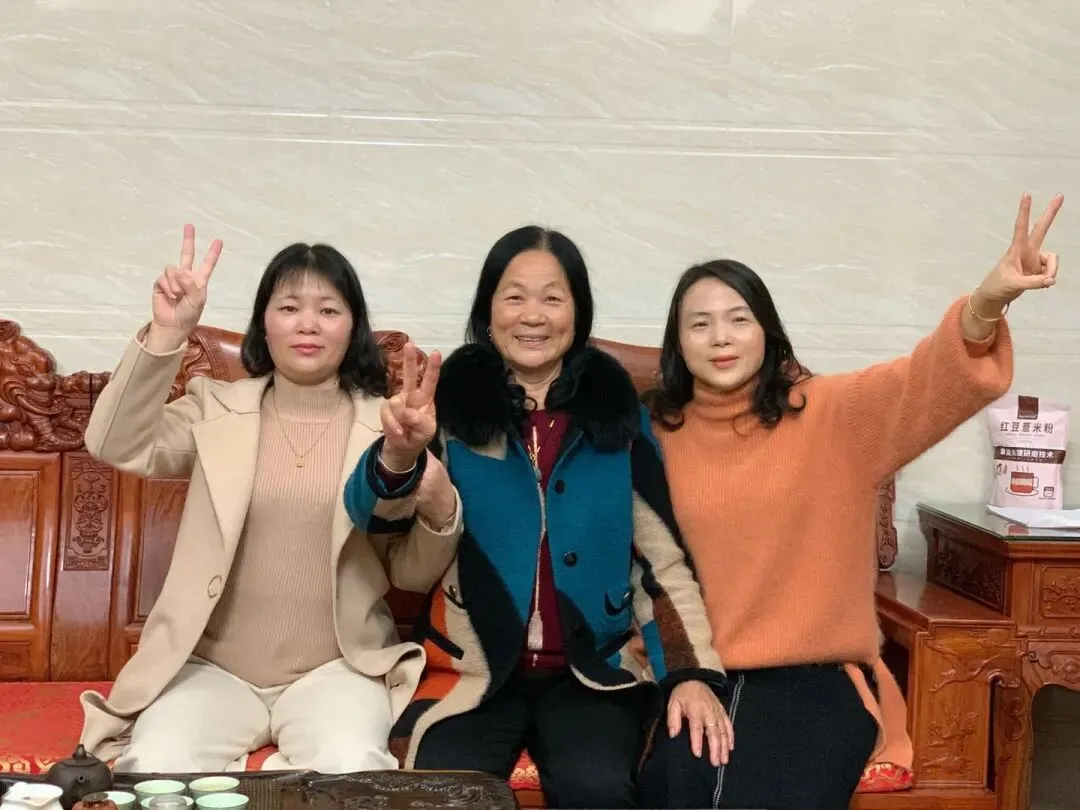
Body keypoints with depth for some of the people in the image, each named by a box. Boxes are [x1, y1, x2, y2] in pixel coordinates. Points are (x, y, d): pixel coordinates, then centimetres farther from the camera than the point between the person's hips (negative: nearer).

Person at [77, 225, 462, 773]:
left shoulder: (388, 425, 5)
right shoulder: (216, 406, 8)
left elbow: (412, 576, 7)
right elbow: (115, 447, -10)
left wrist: (439, 510, -15)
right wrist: (167, 333, -20)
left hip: (338, 668, 0)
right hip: (212, 665, 0)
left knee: (350, 770, -30)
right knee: (155, 770, -27)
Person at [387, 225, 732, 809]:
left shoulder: (617, 410, 6)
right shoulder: (451, 403, 1)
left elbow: (664, 551, 6)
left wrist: (693, 672, -6)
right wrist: (398, 453, -36)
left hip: (592, 671, 1)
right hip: (471, 670, -1)